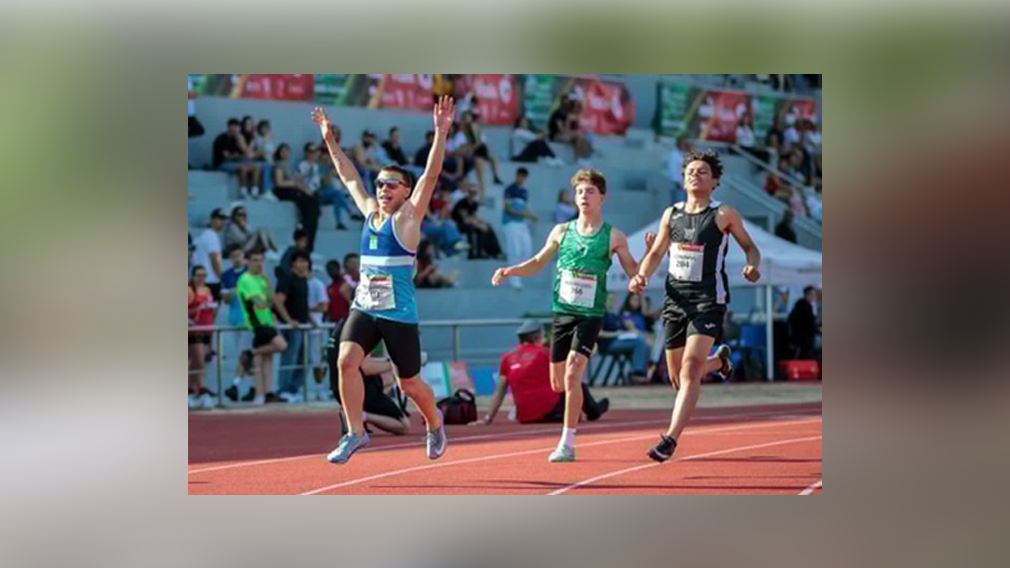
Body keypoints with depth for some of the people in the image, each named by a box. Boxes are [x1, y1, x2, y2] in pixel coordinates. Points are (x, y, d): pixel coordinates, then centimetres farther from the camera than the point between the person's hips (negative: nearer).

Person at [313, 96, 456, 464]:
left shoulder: (407, 217, -3)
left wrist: (440, 134, -23)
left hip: (399, 314, -4)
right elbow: (348, 175, 21)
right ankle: (355, 433, -12)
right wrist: (329, 139, 23)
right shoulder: (369, 212, 11)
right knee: (346, 361, -19)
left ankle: (434, 423, 37)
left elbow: (431, 175, -14)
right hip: (363, 308, 4)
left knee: (410, 384, 7)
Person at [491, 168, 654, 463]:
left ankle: (567, 444, -13)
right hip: (562, 313, 4)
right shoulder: (562, 232, 7)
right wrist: (509, 271, 2)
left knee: (572, 375, -19)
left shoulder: (614, 237, -1)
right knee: (558, 383, 8)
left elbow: (634, 272, 7)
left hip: (590, 315, -4)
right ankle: (577, 402, 45)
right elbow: (537, 263, 18)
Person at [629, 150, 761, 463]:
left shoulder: (724, 215, 0)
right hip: (675, 299, 5)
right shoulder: (671, 214, 11)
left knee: (690, 370, -19)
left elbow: (749, 246, 9)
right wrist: (641, 276, -1)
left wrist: (753, 266, -13)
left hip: (708, 299, -5)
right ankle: (719, 360, 45)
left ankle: (671, 439, -22)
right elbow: (656, 253, 18)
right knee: (677, 377, 11)